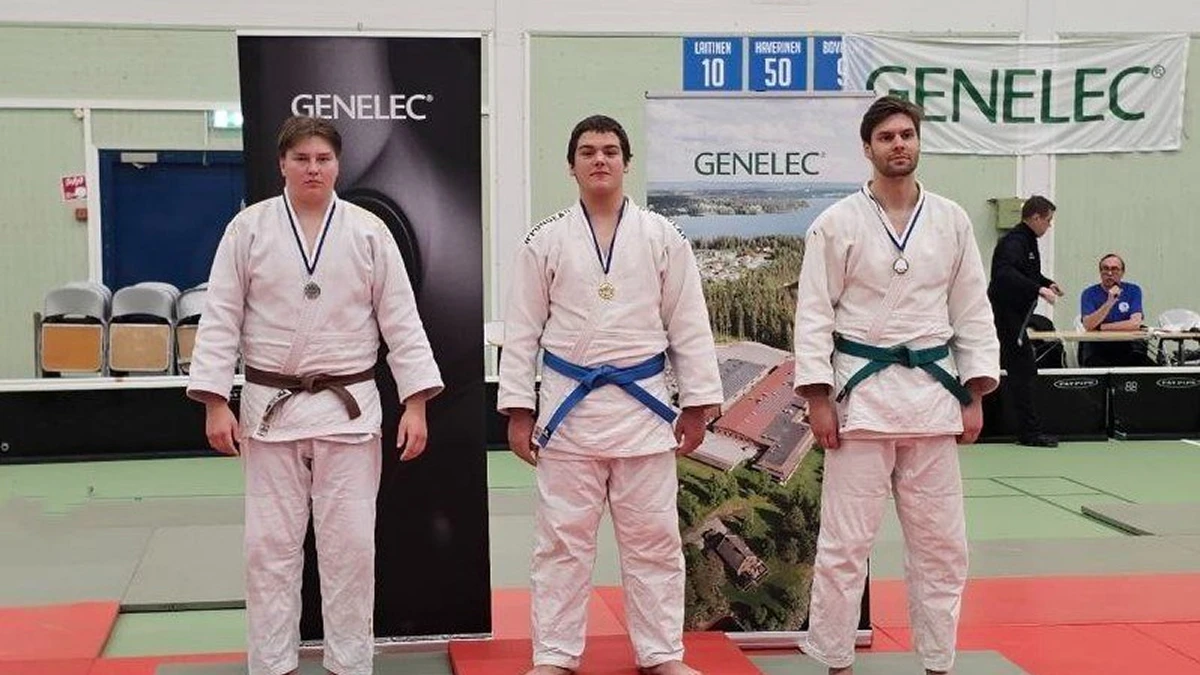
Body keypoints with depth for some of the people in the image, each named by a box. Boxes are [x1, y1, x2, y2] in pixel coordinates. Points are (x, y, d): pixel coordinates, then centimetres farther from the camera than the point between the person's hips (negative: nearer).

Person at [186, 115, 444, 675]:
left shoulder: (368, 231, 0)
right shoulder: (249, 228, -1)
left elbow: (400, 320, 0)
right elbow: (221, 319, -1)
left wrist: (416, 403, -5)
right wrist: (215, 403, -6)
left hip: (348, 407, 0)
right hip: (270, 408, 0)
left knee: (349, 543, 4)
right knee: (271, 544, 6)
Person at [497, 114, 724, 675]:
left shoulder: (662, 238, 2)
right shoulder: (546, 241, 1)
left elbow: (689, 326, 4)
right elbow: (522, 331, 3)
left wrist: (697, 404, 1)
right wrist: (517, 410, -1)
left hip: (642, 404, 1)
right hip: (569, 405, 0)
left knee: (652, 537, 8)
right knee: (563, 539, 6)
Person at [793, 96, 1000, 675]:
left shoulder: (952, 221, 7)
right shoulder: (838, 223, -3)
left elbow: (973, 311, 9)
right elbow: (814, 314, -4)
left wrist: (974, 397, 4)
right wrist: (818, 399, -10)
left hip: (933, 392, 4)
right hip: (862, 391, -3)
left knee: (941, 541, 10)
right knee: (845, 541, 0)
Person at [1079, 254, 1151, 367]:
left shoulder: (1133, 290, 5)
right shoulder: (1089, 293, 2)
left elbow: (1135, 323, -8)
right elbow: (1088, 325, -14)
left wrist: (1102, 327, -9)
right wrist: (1109, 303, -24)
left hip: (1127, 344, 2)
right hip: (1097, 344, -2)